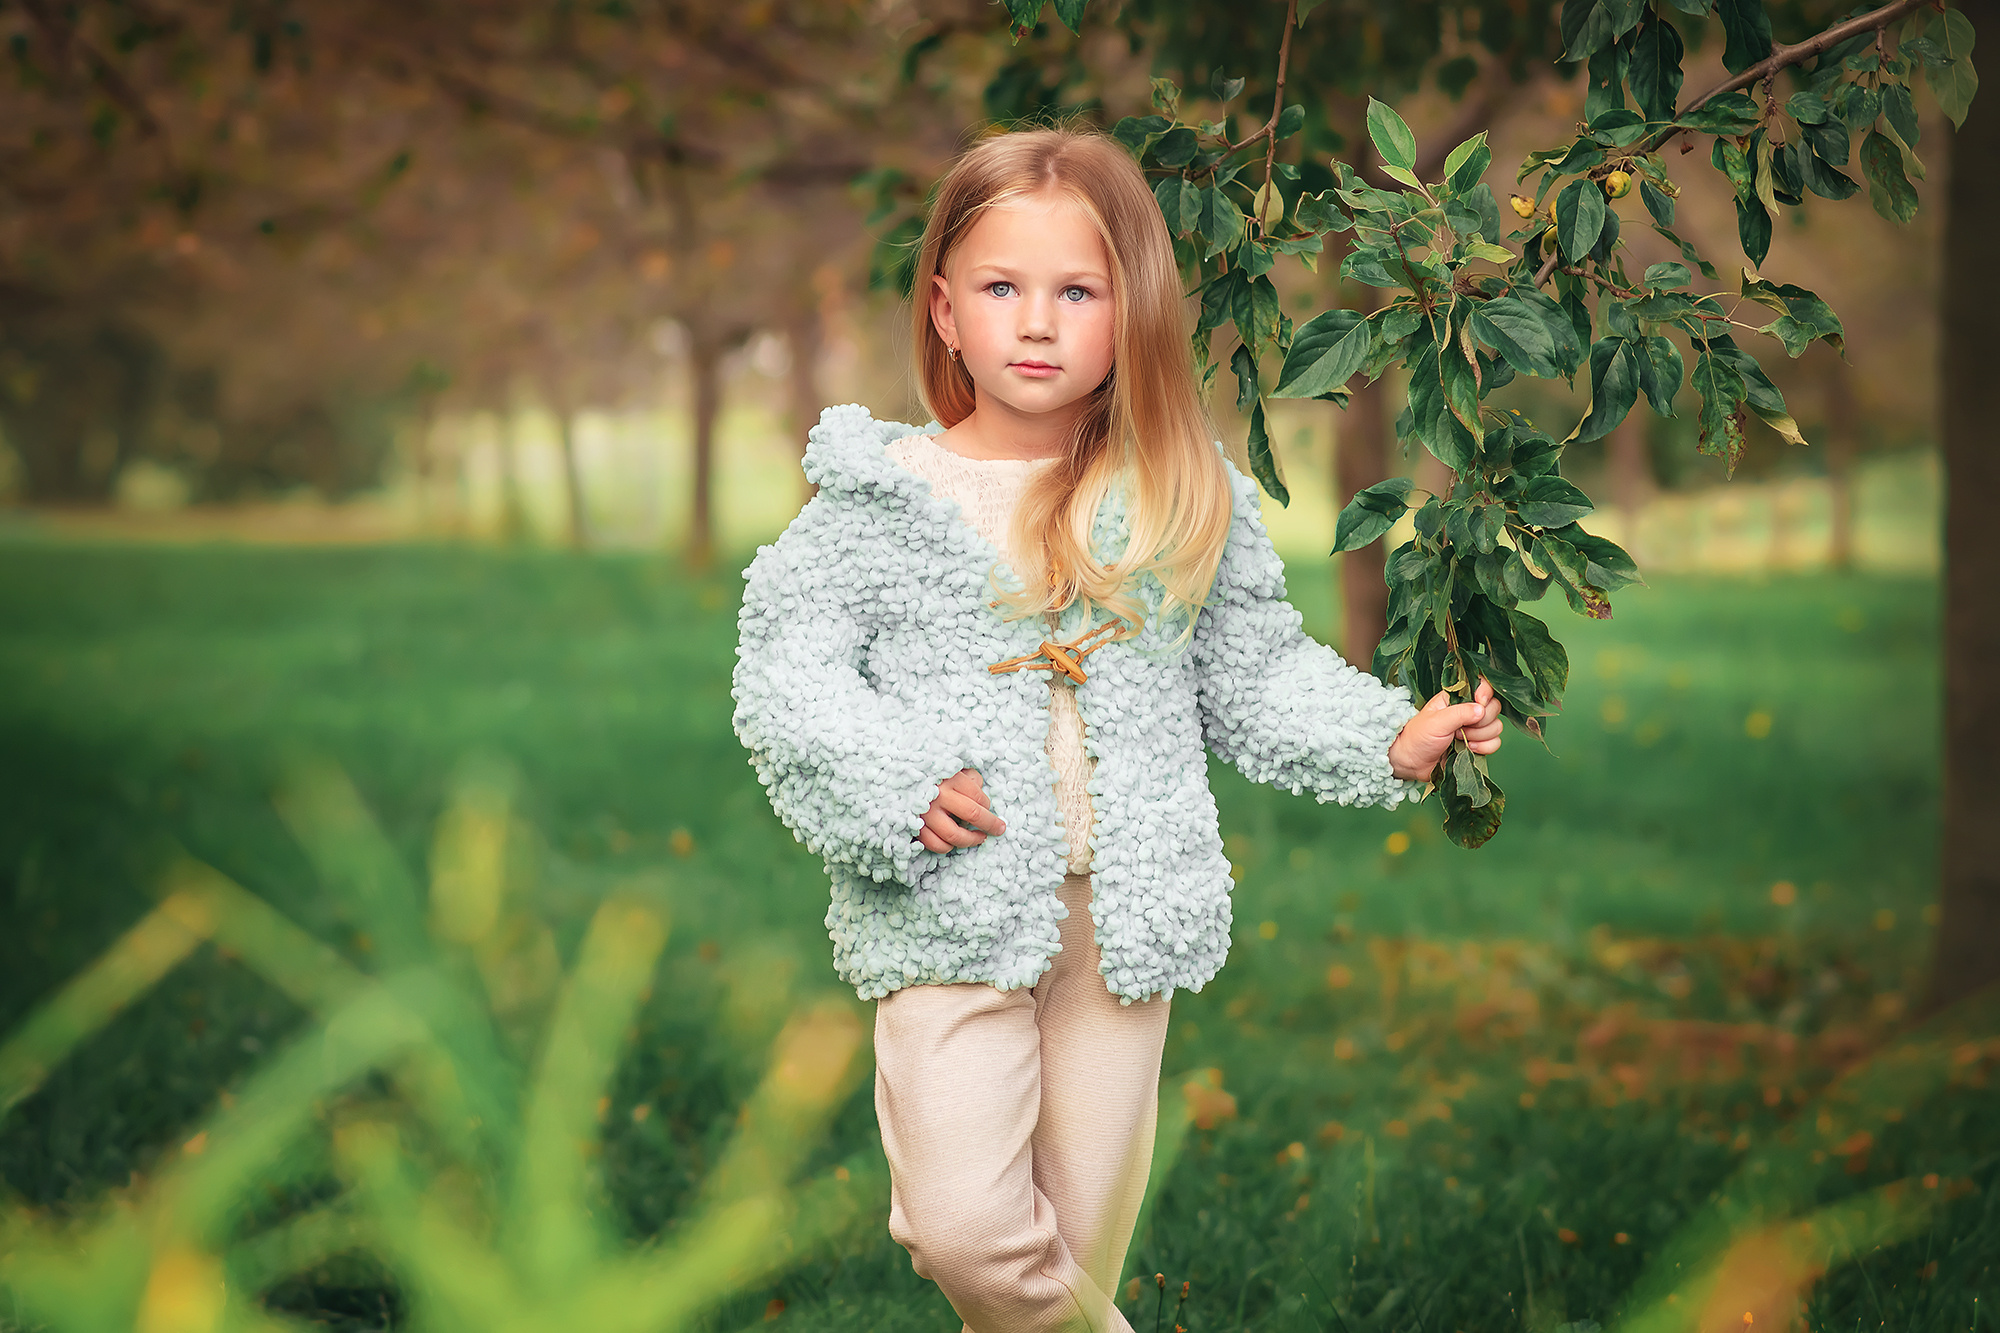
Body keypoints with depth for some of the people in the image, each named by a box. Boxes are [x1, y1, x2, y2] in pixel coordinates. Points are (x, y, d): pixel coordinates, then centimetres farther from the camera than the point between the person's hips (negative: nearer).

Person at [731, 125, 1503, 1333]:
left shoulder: (1189, 501, 4)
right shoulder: (882, 502, -3)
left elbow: (1256, 679, 12)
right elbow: (787, 677, -4)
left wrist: (1393, 740, 1)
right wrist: (897, 784, -17)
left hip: (1124, 916, 2)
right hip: (953, 914, -2)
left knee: (1083, 1230, 8)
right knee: (964, 1225, -12)